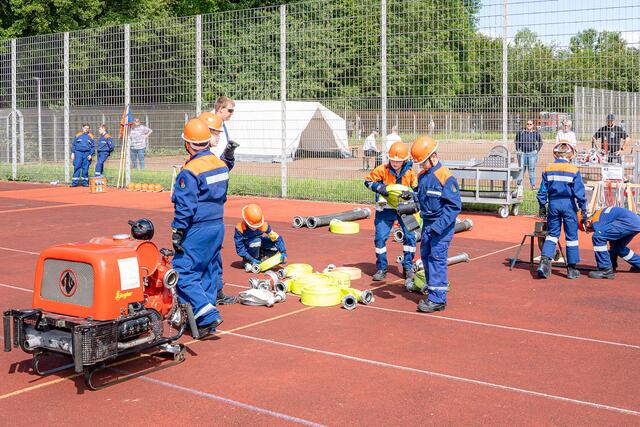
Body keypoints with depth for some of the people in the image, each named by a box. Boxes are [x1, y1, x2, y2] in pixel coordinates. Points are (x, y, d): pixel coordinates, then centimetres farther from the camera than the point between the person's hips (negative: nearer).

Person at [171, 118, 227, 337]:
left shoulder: (189, 172, -17)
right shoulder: (221, 165, 7)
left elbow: (185, 208, -18)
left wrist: (177, 233, -11)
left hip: (198, 230, -8)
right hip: (218, 226, 8)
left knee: (183, 273, -3)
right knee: (208, 273, 14)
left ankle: (208, 315, -11)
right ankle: (205, 320, 20)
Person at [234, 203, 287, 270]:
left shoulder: (264, 226, -23)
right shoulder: (239, 228, -30)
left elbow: (276, 237, -20)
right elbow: (239, 248, -27)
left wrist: (283, 252, -31)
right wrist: (251, 260, -33)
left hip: (259, 243, 4)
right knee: (256, 241, -36)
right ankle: (248, 262, -17)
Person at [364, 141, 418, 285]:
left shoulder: (410, 173, -7)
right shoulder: (382, 170, -10)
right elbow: (368, 181, -3)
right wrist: (379, 187, -21)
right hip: (386, 208, 0)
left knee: (410, 236, -5)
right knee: (380, 237, -2)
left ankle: (408, 267, 12)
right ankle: (381, 268, 13)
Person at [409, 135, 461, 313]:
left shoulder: (445, 177, -16)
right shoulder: (422, 176, 8)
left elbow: (454, 206, -18)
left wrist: (439, 226, -24)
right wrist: (409, 196, 1)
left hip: (443, 226, -8)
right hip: (427, 223, 8)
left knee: (437, 258, -9)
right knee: (425, 256, 12)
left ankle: (438, 299, -5)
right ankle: (432, 292, 24)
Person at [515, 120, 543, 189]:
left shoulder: (536, 133, 4)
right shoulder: (521, 132, 4)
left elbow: (540, 142, 14)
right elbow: (517, 142, 14)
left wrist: (537, 150, 5)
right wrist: (518, 150, 5)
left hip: (532, 153, 0)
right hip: (522, 153, 1)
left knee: (532, 169, 1)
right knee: (521, 169, 1)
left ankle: (533, 185, 7)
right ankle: (519, 184, 7)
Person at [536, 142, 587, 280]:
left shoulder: (548, 170, 1)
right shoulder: (574, 170, -8)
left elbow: (542, 191, 5)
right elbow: (579, 192, -7)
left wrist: (542, 206, 15)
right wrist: (583, 209, -1)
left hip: (553, 204, 3)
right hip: (569, 205, -2)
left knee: (552, 234, 13)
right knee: (571, 236, 7)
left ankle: (544, 261, -6)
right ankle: (571, 269, 12)